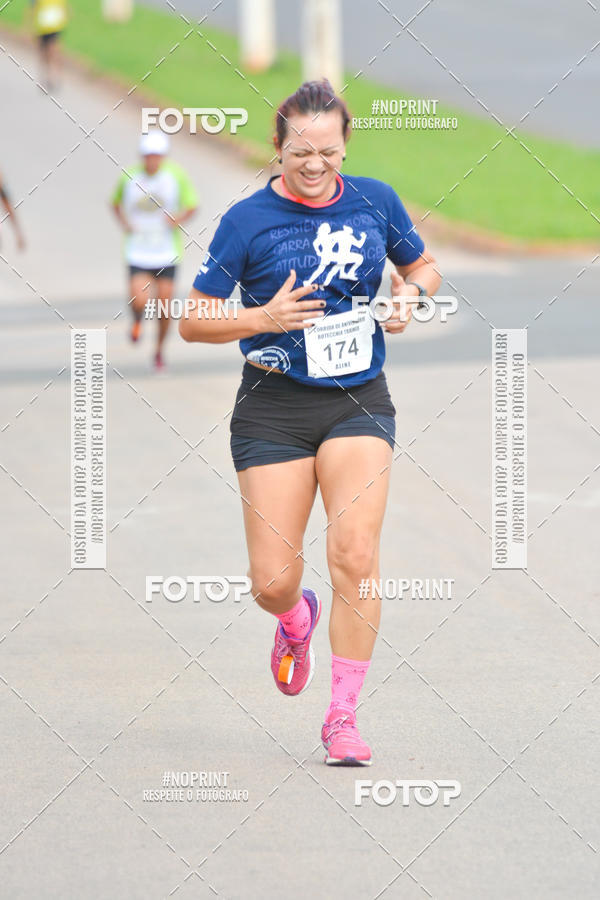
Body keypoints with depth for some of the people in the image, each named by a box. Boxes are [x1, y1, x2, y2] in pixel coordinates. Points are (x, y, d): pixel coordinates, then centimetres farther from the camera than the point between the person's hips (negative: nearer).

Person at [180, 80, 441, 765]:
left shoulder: (375, 201, 4)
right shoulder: (247, 219, -5)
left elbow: (422, 267, 21)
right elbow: (192, 322, -2)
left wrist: (411, 293, -2)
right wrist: (263, 318, -18)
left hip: (359, 400, 1)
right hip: (275, 406, -1)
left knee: (355, 554, -17)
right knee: (272, 581, -3)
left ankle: (343, 715, -5)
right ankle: (297, 620, 37)